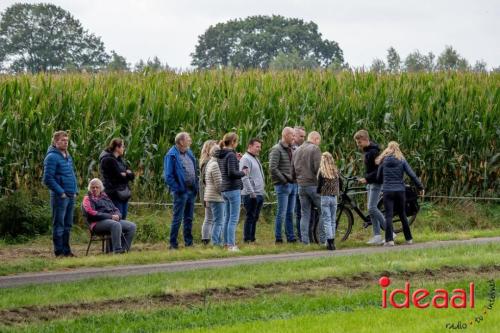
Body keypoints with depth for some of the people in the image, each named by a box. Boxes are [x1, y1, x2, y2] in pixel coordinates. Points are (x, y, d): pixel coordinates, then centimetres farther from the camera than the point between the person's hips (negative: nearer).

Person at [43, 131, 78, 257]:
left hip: (71, 196, 8)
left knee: (67, 225, 12)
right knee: (59, 225, -3)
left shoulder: (68, 156, 15)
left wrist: (75, 190, 13)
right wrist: (60, 192, -17)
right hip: (60, 197, -8)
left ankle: (66, 250, 19)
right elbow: (48, 179, -16)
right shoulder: (52, 157, -11)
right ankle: (59, 251, 1)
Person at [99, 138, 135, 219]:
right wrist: (127, 174, -1)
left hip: (124, 194, 9)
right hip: (114, 195, -9)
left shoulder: (120, 160, 17)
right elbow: (119, 177, -17)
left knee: (123, 219, 8)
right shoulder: (108, 160, -11)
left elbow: (132, 175, 11)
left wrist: (125, 174, -8)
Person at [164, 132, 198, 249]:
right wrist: (177, 189, -18)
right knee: (177, 218, -5)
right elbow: (168, 176, -15)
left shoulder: (189, 154, 13)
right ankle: (173, 244, -2)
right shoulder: (172, 155, -12)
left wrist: (196, 186, 9)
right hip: (181, 191, -8)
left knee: (189, 218, 12)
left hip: (191, 190, 8)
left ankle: (189, 242, 19)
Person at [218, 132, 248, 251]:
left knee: (227, 218, 14)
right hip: (233, 189, -9)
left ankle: (226, 243, 17)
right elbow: (232, 173, -21)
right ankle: (231, 245, -6)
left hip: (224, 190, 9)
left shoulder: (221, 156, 10)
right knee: (234, 218, -5)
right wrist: (243, 173, -5)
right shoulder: (231, 155, -14)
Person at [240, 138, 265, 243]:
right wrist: (251, 193, -21)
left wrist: (262, 190, 18)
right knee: (250, 217, -7)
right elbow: (244, 177, -18)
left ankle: (252, 238, 15)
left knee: (255, 218, 11)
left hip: (259, 194, 9)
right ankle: (247, 239, -5)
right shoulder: (246, 159, -11)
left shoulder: (256, 159, 19)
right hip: (251, 195, -9)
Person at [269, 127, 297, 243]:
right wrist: (283, 180, -14)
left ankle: (291, 237, 14)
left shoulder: (290, 150, 17)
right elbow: (273, 168, -18)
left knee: (290, 213, 10)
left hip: (292, 185, 8)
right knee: (282, 213, -7)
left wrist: (294, 179, 9)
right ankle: (278, 238, -3)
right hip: (282, 186, -8)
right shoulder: (276, 150, -9)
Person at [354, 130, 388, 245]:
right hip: (370, 183, 10)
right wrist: (366, 179, 12)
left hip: (376, 183, -10)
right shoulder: (366, 151, 13)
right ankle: (377, 236, 8)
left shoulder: (373, 152, -18)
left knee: (372, 208, -15)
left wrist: (367, 178, -25)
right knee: (371, 209, 7)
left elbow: (379, 169, -22)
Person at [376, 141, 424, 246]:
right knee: (402, 215, 14)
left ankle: (389, 240, -14)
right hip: (400, 191, 1)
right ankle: (409, 238, 20)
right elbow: (412, 175, -3)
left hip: (388, 191, -1)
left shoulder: (383, 161, 1)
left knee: (388, 216, -4)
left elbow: (378, 177, 7)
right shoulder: (401, 161, 0)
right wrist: (420, 187, 3)